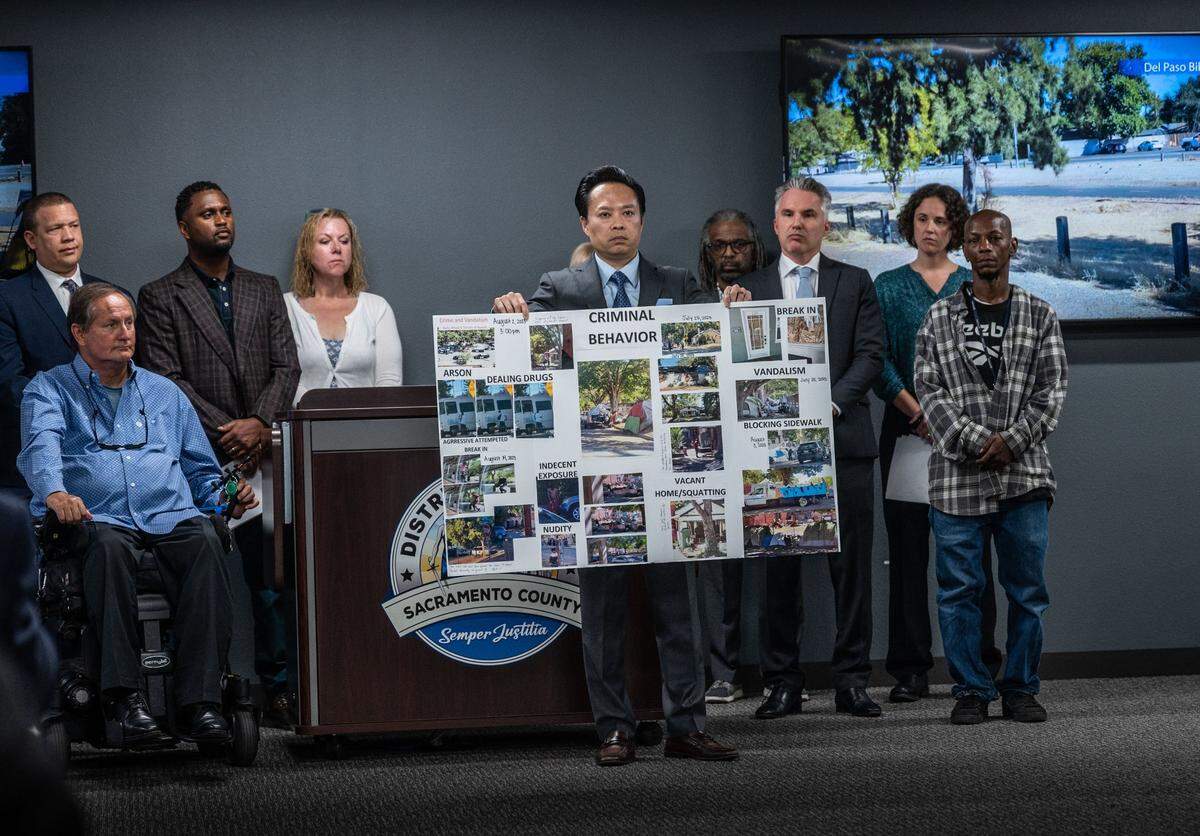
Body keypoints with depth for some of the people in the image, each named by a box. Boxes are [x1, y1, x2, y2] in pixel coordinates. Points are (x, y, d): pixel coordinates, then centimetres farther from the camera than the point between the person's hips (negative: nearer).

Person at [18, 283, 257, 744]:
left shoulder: (164, 393, 27)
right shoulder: (49, 389, 14)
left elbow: (201, 471, 28)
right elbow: (40, 445, -8)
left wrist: (227, 498, 4)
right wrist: (55, 492, -30)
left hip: (170, 517, 3)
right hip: (94, 518, -3)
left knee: (205, 541, -32)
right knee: (109, 546, -39)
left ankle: (200, 701, -40)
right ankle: (126, 697, -41)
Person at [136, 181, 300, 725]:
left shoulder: (265, 291, 18)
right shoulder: (160, 298, 5)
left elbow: (286, 365, 10)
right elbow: (166, 380, -3)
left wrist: (260, 424, -7)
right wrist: (225, 431, -12)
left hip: (261, 453, 3)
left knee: (271, 577, -1)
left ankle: (280, 687, 4)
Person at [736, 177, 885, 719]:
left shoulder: (854, 283, 10)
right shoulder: (749, 288, 12)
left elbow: (870, 355, 1)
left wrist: (830, 403, -14)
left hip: (843, 439, 0)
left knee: (852, 567, 1)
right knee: (778, 567, 1)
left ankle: (852, 681, 6)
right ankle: (782, 683, 6)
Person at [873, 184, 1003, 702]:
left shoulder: (975, 286, 10)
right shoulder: (888, 286, 9)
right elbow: (878, 360, 0)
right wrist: (917, 411, -12)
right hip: (906, 428, 0)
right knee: (907, 547, -1)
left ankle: (978, 665, 3)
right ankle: (911, 669, 2)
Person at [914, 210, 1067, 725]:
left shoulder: (1039, 317, 8)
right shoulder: (940, 319, 7)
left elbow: (1052, 391, 2)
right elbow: (928, 390, 0)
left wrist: (1012, 441, -12)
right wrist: (975, 442, -12)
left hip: (1025, 475, 1)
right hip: (957, 478, -1)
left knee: (1027, 588, 4)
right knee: (959, 589, 0)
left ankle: (1021, 689, 14)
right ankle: (971, 691, 10)